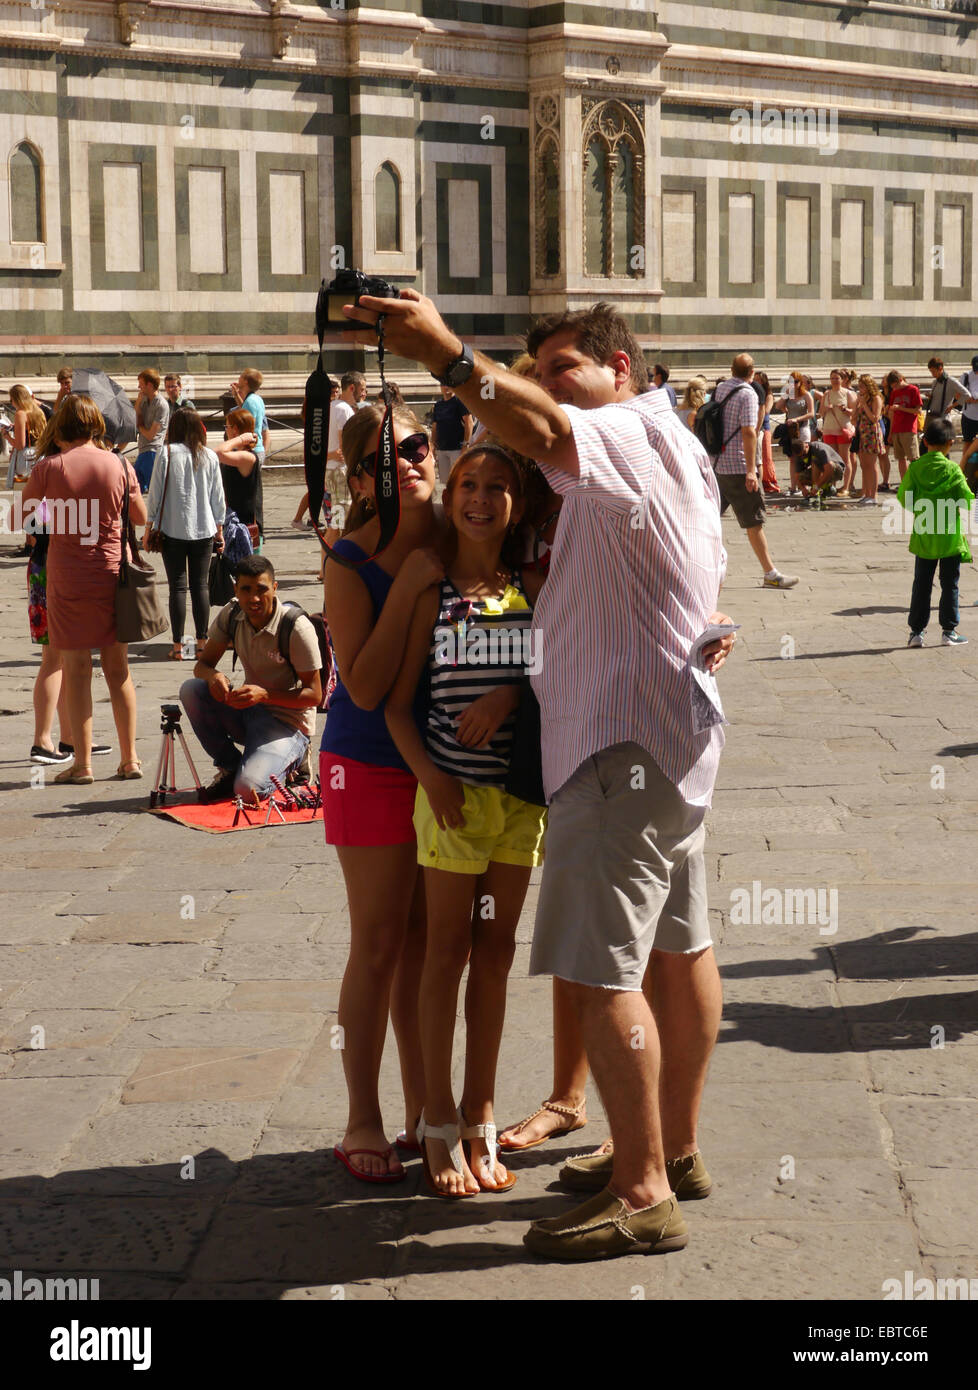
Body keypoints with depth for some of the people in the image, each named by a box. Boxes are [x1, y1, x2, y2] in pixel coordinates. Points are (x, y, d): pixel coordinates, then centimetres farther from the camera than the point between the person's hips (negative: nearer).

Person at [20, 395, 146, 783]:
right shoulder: (119, 465, -1)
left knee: (76, 669, 4)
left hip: (68, 576, -3)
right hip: (112, 575, 3)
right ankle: (130, 759, 13)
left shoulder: (50, 467, -8)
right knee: (118, 669, 11)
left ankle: (82, 763, 5)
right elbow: (141, 518, 11)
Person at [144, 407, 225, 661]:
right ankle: (202, 643, 8)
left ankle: (178, 646, 1)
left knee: (177, 587, 1)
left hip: (173, 530, -2)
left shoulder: (167, 455, -7)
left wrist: (148, 528, 5)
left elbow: (155, 494, -4)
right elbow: (217, 497, 8)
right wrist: (219, 529, 18)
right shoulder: (210, 457, 2)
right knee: (200, 586, 7)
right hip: (204, 530, 2)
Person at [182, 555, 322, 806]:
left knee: (248, 790, -28)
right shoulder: (231, 614, -4)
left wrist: (263, 695, -30)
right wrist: (213, 676, -25)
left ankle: (289, 762, 7)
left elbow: (314, 695, -16)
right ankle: (230, 768, -2)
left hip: (288, 722, -6)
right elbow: (202, 664, 1)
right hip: (248, 711, 6)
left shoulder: (297, 628, -21)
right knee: (191, 690, -18)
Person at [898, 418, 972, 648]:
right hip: (950, 537, -2)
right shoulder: (952, 469, -12)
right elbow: (967, 499, -10)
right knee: (949, 584, 7)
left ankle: (916, 630, 11)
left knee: (921, 584, 10)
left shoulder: (915, 468, -5)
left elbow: (904, 498, -3)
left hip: (923, 536, 2)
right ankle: (949, 631, 8)